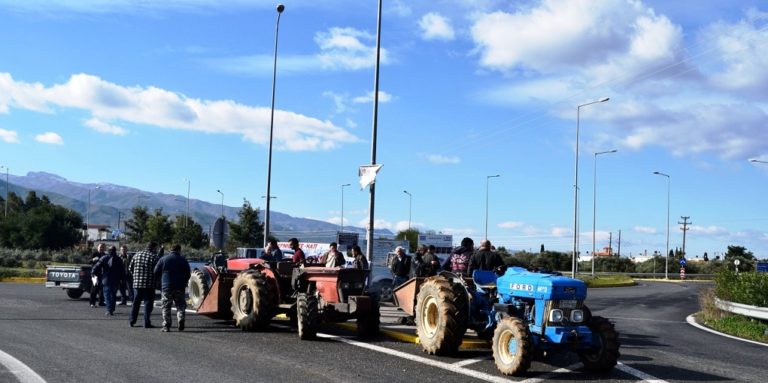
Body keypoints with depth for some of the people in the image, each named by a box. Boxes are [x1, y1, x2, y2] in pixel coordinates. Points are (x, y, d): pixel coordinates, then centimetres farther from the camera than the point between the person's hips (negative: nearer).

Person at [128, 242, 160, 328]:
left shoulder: (137, 255, 8)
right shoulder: (154, 257, -8)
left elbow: (130, 268, 12)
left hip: (137, 283, 5)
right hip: (149, 284, -5)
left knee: (136, 302, 16)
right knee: (148, 303, 1)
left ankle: (131, 321, 19)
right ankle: (146, 323, -1)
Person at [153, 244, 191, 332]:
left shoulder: (163, 259, 2)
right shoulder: (183, 260, 5)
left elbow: (156, 273, 1)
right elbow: (188, 275, 6)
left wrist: (159, 285, 15)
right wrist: (183, 284, 22)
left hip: (166, 287, -1)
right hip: (179, 287, 1)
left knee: (166, 307, 5)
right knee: (180, 305, 9)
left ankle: (166, 326, 0)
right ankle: (181, 321, -10)